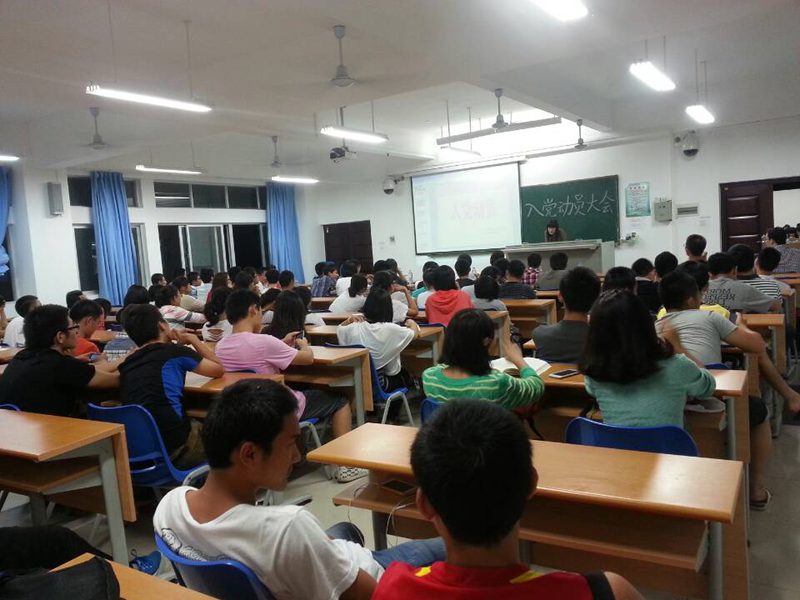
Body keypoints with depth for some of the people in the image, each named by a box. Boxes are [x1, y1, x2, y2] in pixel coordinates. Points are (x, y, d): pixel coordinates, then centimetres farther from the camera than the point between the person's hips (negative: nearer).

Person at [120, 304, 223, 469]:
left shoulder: (127, 364, 12)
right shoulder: (175, 352, -3)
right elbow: (219, 370, 10)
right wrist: (193, 339, 19)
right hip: (173, 448, -6)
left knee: (200, 425, 26)